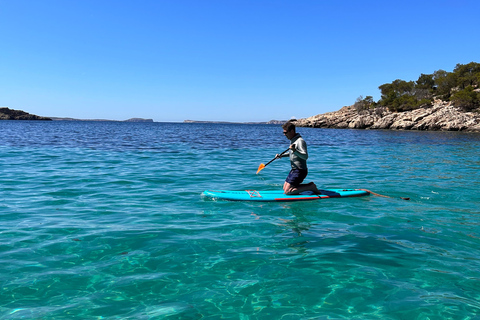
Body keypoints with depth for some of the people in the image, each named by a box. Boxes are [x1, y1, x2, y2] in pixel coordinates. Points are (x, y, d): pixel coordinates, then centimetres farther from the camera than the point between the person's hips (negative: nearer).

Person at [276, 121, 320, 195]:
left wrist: (295, 150, -41)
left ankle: (310, 186, -5)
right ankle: (310, 186, 14)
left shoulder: (300, 141, -19)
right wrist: (281, 156, 15)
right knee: (285, 188, 14)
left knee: (287, 191, -13)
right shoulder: (292, 140, 11)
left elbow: (305, 156, -28)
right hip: (294, 170, 10)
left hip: (300, 171, -10)